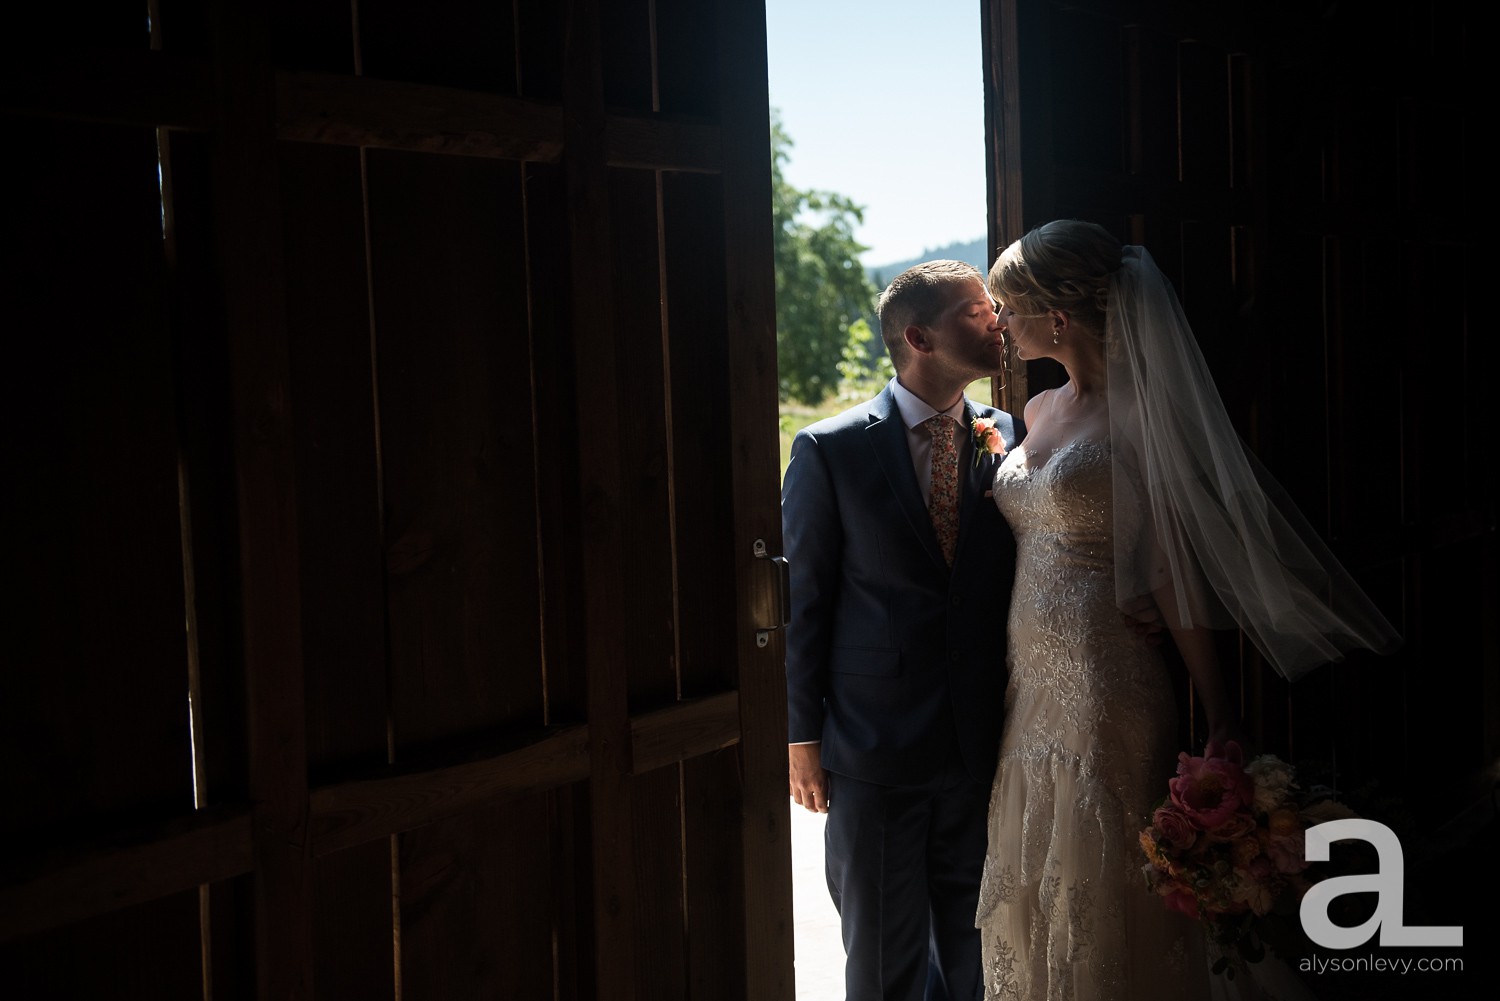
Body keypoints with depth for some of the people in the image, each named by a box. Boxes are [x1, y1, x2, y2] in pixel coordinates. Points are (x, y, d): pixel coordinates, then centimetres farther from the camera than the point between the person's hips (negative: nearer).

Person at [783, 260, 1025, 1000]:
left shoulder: (1007, 440, 1)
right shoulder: (830, 451, -7)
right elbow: (802, 602, -4)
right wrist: (801, 737, -3)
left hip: (984, 742, 3)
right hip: (874, 746, -3)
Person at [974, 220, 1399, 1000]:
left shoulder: (1141, 416, -11)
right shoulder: (1038, 413, 11)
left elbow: (1174, 571, -12)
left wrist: (1218, 711, -11)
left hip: (1105, 693, -7)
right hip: (1030, 690, 8)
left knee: (1102, 902, 3)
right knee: (1030, 903, 16)